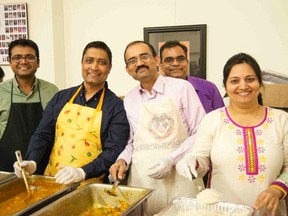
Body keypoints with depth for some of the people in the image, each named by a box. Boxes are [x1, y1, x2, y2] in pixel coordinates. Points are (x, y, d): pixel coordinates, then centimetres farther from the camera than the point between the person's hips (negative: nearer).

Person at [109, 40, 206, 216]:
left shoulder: (181, 87, -3)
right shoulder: (129, 100, 10)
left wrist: (172, 159, -14)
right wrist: (123, 160, -1)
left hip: (179, 176, -3)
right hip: (142, 179, 3)